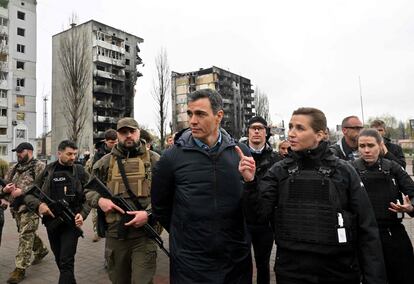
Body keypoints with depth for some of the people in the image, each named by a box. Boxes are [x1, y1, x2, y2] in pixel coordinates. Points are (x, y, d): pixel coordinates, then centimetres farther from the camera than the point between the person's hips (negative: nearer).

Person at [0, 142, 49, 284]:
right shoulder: (14, 168, 14)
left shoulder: (39, 166, -9)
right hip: (16, 207, 8)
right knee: (29, 233, 19)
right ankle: (41, 250, 41)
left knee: (25, 236, -7)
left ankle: (20, 268, -1)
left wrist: (22, 191, -23)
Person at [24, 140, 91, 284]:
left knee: (66, 262, -8)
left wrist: (82, 214, -16)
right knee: (59, 260, 18)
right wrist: (38, 205, -17)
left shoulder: (80, 172, -4)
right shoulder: (48, 171, 0)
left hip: (71, 222, -3)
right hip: (51, 222, 3)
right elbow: (29, 194, 3)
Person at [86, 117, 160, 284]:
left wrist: (149, 213, -18)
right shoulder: (105, 162, 7)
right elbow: (89, 191, 14)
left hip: (144, 234, -2)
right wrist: (99, 200, -8)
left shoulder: (153, 160, 1)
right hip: (115, 234, 3)